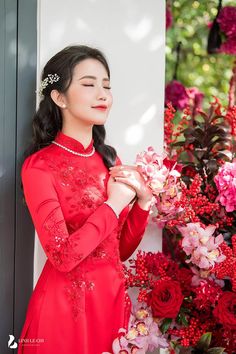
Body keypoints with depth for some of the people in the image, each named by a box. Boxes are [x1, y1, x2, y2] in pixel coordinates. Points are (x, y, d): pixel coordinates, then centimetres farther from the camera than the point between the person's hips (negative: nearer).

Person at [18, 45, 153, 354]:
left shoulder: (109, 159, 8)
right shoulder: (39, 166, -11)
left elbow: (122, 249, 9)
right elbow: (63, 256, -20)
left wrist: (143, 200, -6)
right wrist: (114, 203, -13)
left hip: (114, 299, 6)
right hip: (66, 306, -6)